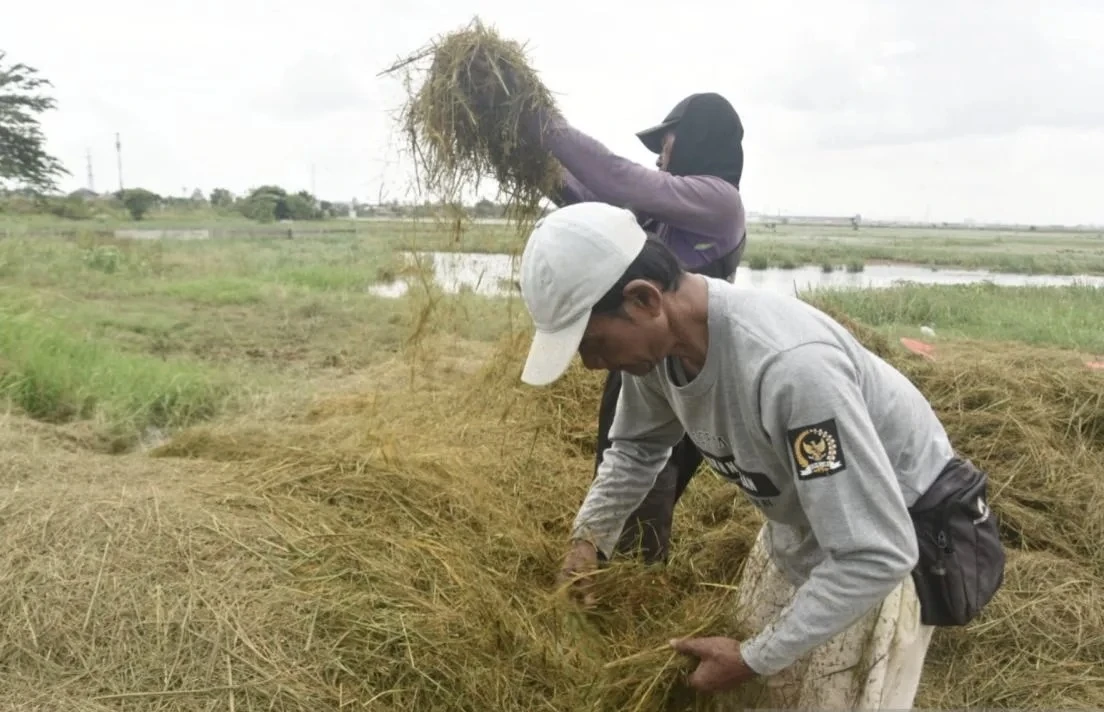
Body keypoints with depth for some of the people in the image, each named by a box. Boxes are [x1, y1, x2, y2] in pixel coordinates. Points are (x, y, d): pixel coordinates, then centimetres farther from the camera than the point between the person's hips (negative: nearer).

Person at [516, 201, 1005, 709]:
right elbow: (638, 445, 4)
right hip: (801, 519, 7)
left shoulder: (789, 365, -43)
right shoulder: (657, 337, -18)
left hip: (891, 536, -7)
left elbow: (877, 556, -37)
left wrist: (754, 659, -29)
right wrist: (588, 535, -6)